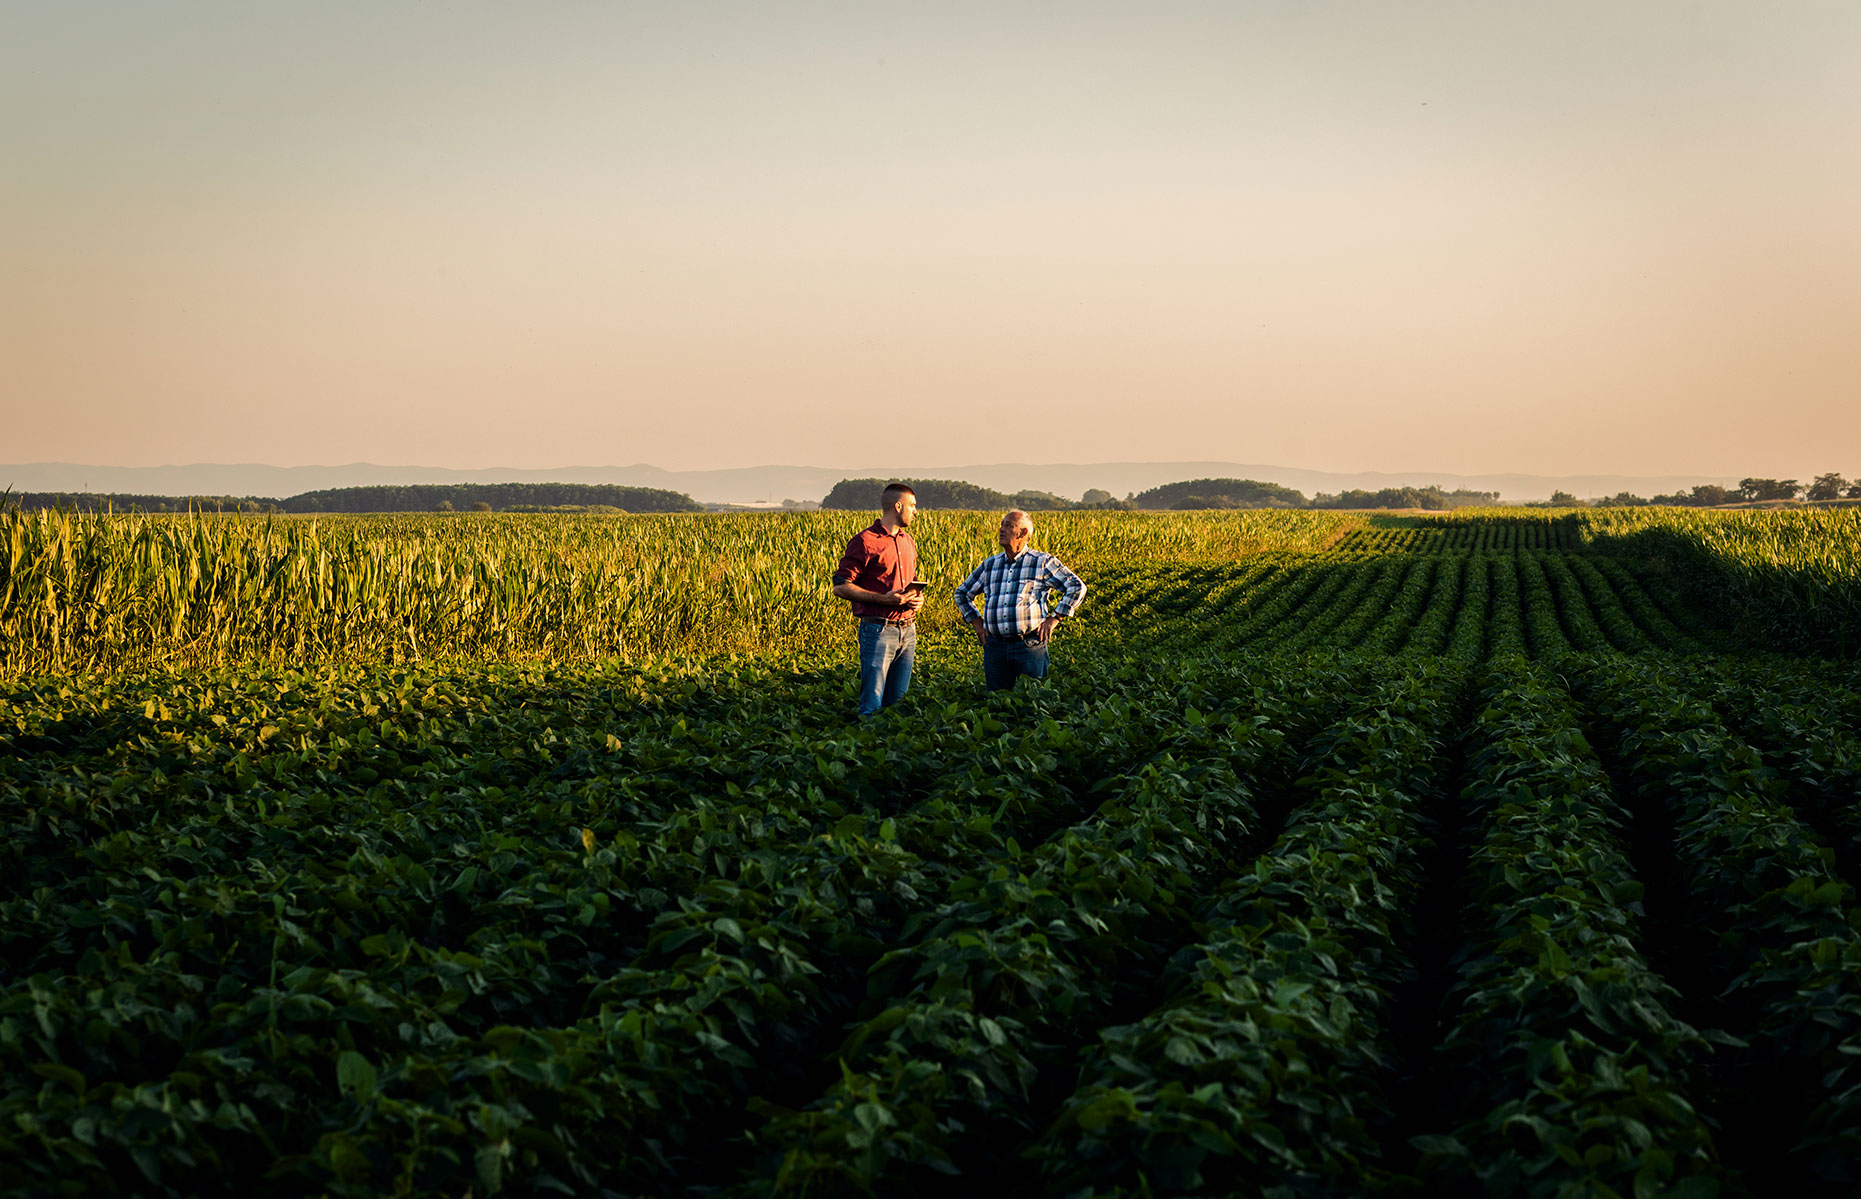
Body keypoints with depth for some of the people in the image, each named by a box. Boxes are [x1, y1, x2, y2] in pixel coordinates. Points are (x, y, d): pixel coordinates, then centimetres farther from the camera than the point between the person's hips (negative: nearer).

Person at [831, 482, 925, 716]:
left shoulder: (908, 542, 17)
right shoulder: (865, 542, -8)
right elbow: (840, 587, -11)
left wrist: (919, 597, 7)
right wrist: (882, 599, -19)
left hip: (908, 631, 7)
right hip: (878, 629, -7)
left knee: (898, 701, 9)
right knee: (872, 704, -8)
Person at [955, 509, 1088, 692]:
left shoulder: (1042, 562, 2)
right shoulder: (990, 565, 15)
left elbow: (1077, 587, -2)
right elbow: (962, 592, 28)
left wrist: (1054, 618, -7)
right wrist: (976, 621, 15)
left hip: (1029, 645, -4)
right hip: (995, 646, 4)